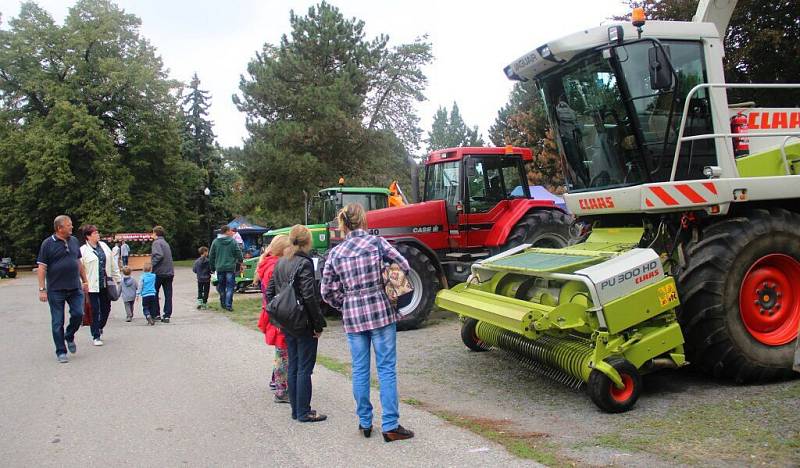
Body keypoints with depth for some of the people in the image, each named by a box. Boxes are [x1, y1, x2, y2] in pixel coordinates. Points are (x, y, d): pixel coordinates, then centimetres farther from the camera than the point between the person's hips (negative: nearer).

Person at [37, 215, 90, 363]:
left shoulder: (74, 241, 9)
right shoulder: (48, 244, -6)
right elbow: (41, 268, -7)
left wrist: (84, 280, 17)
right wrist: (42, 289, -11)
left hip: (75, 288, 4)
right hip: (56, 290, -4)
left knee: (78, 314, -4)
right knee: (58, 322, 2)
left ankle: (69, 337, 25)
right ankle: (61, 352, 12)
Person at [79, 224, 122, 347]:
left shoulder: (103, 246, 10)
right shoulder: (83, 250, -7)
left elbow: (112, 264, 16)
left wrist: (117, 278, 17)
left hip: (106, 284, 5)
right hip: (93, 286, -5)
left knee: (106, 309, 11)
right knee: (95, 311, -1)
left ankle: (100, 328, 35)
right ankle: (96, 336, 9)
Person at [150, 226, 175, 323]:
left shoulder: (156, 242, -7)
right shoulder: (166, 243, 18)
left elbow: (159, 255, -24)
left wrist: (152, 264, -18)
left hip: (159, 272, -6)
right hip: (170, 272, 7)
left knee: (154, 293, 10)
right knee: (168, 295, 5)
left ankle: (156, 314, 12)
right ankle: (167, 316, 3)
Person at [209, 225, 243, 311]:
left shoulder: (215, 242, 1)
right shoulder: (233, 241, -6)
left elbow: (211, 256, 6)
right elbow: (239, 254, -4)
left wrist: (212, 267, 16)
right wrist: (240, 261, 16)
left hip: (219, 268, 3)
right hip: (230, 268, -3)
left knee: (221, 287, 15)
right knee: (230, 287, 0)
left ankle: (223, 304, 23)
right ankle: (228, 305, -6)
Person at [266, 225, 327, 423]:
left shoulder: (280, 263, 8)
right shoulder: (304, 263, -15)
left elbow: (269, 292, 11)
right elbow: (309, 296, -21)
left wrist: (276, 318, 16)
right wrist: (319, 324, -15)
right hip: (304, 324, -7)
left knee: (293, 366, 14)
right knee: (305, 368, 1)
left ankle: (296, 409, 22)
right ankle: (304, 412, 7)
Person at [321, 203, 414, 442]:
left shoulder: (335, 253, 3)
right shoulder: (377, 243, -5)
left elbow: (328, 292, 5)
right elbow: (404, 267, -3)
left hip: (353, 316, 3)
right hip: (381, 312, -3)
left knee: (360, 370, 13)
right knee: (387, 369, 3)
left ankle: (365, 422, 22)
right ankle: (390, 425, 5)